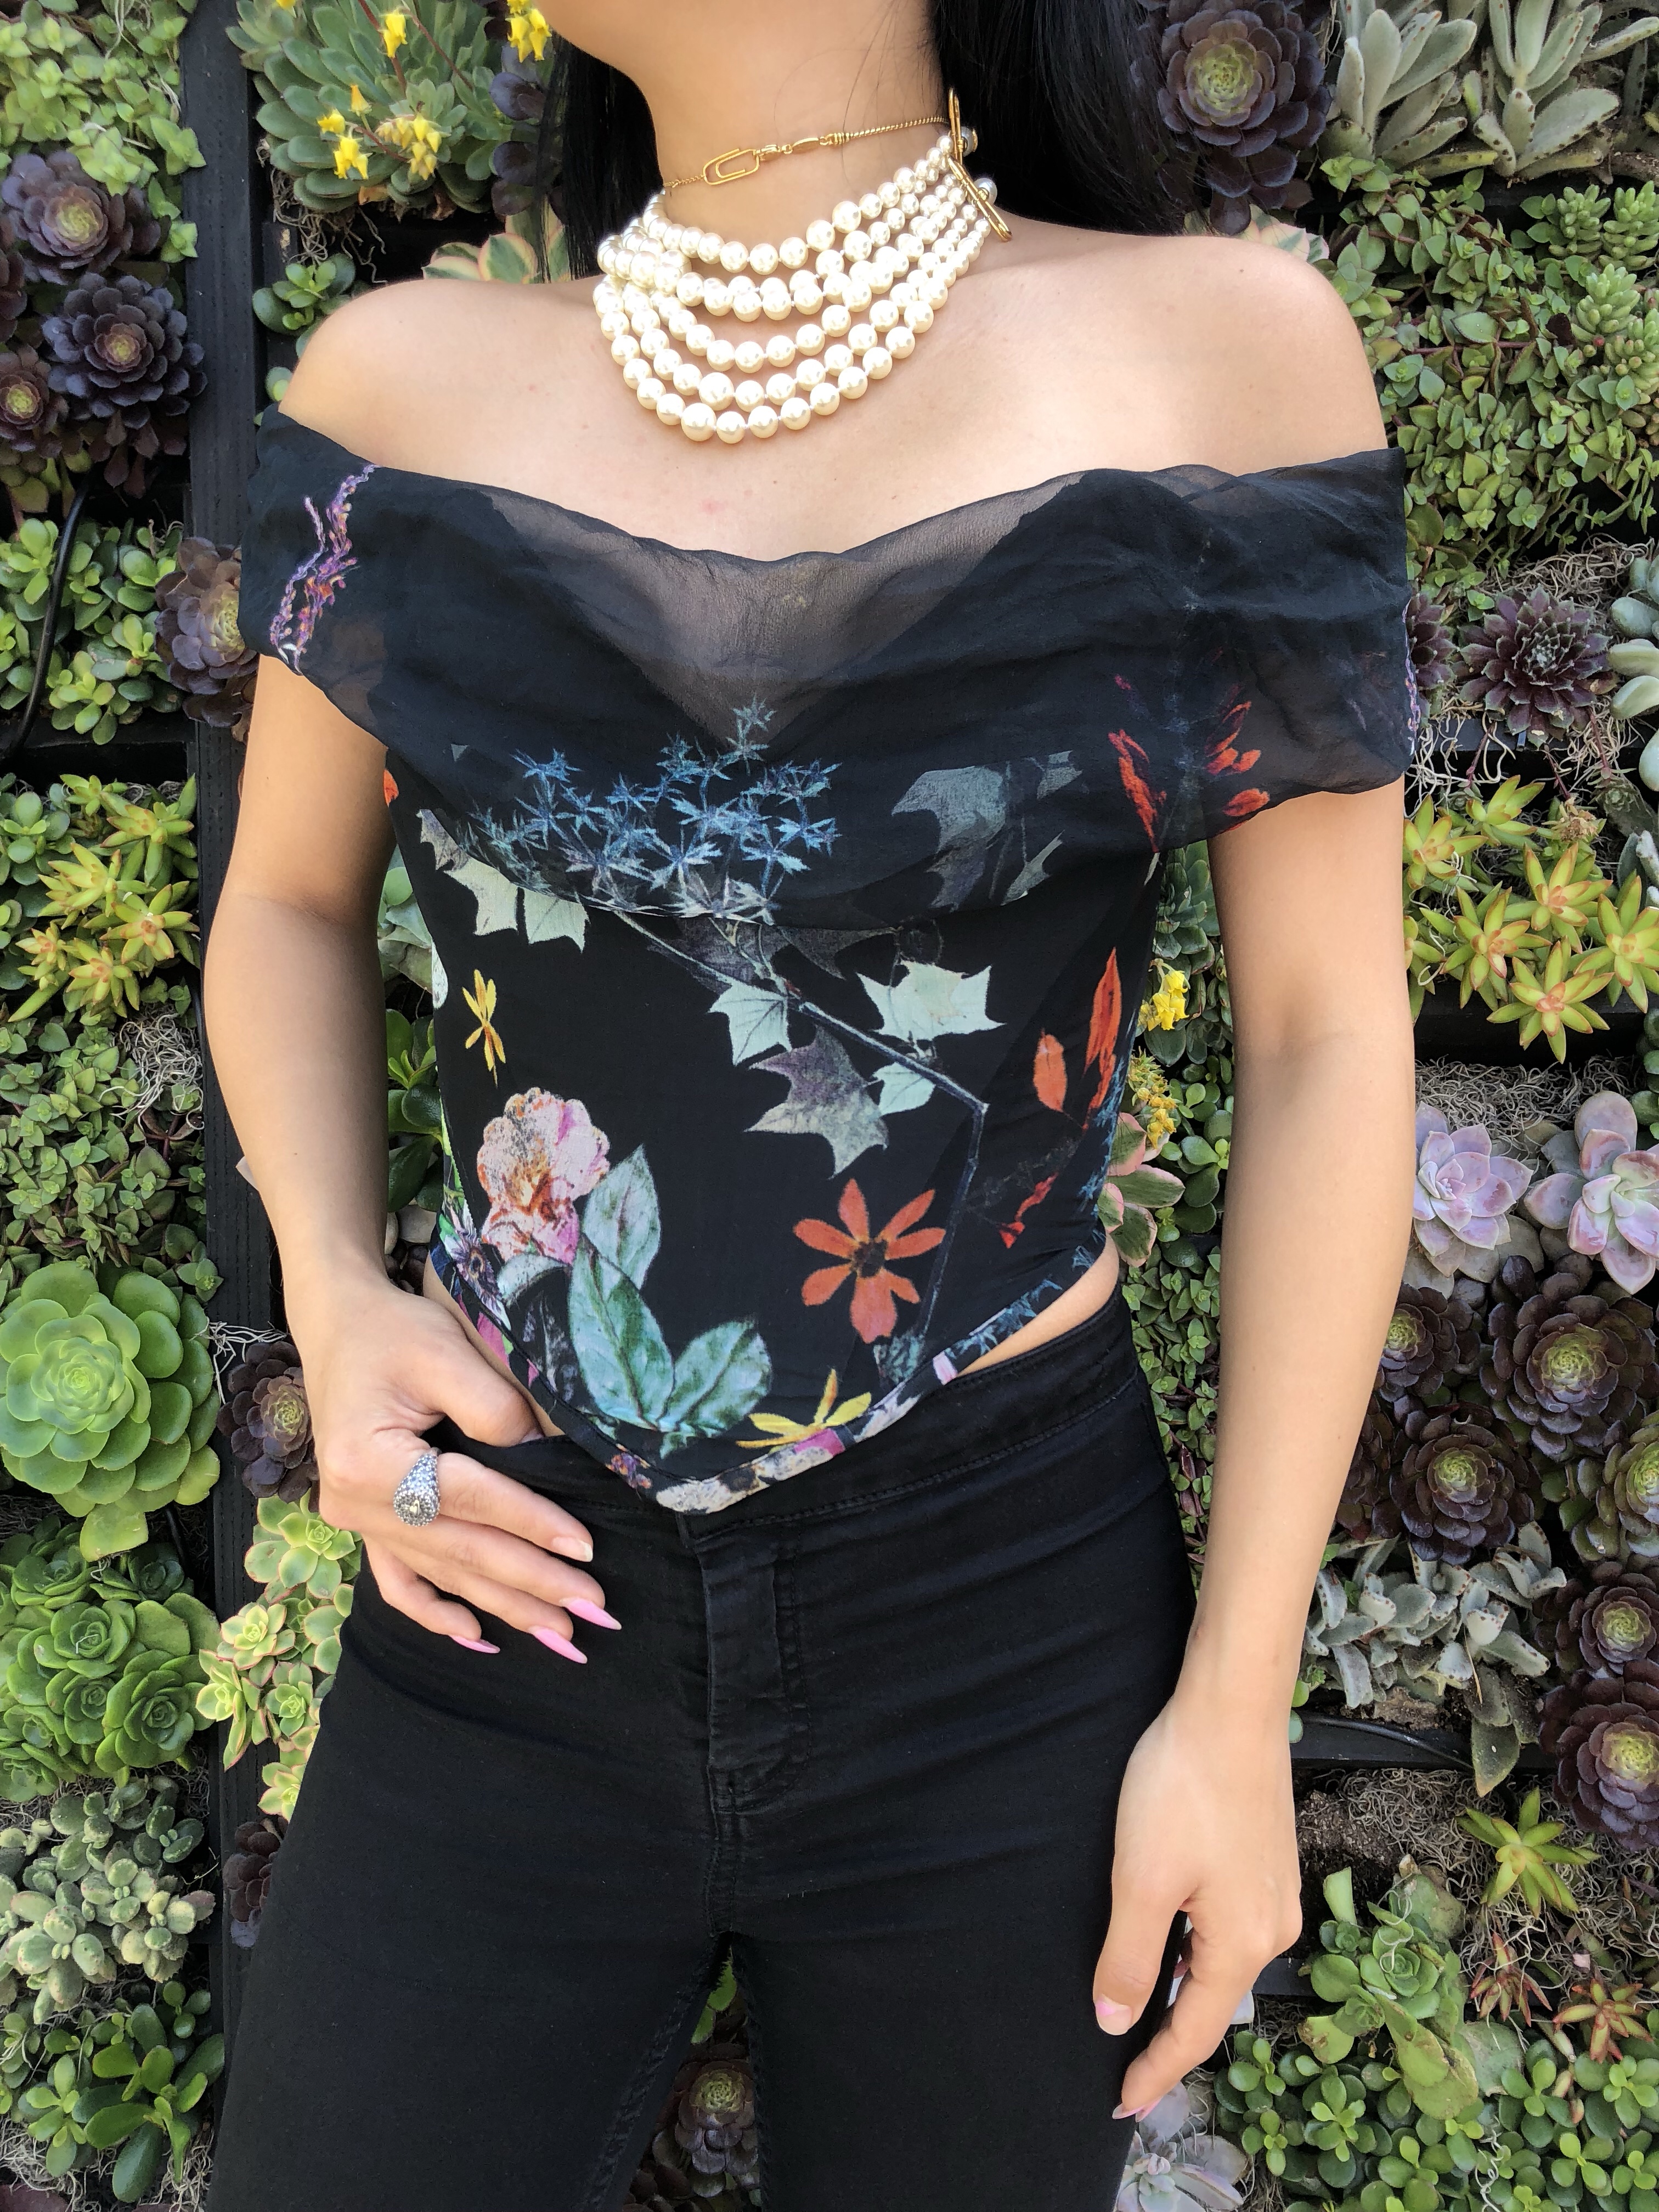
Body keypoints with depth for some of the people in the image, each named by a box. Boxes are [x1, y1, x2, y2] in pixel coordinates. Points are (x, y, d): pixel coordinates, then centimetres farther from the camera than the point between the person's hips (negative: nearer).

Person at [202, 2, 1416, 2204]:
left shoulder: (1220, 348, -8)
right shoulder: (406, 387, -1)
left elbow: (1331, 1042, -5)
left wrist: (1237, 1707, -5)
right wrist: (331, 1307, -7)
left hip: (1006, 1631, -1)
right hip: (520, 1607, 2)